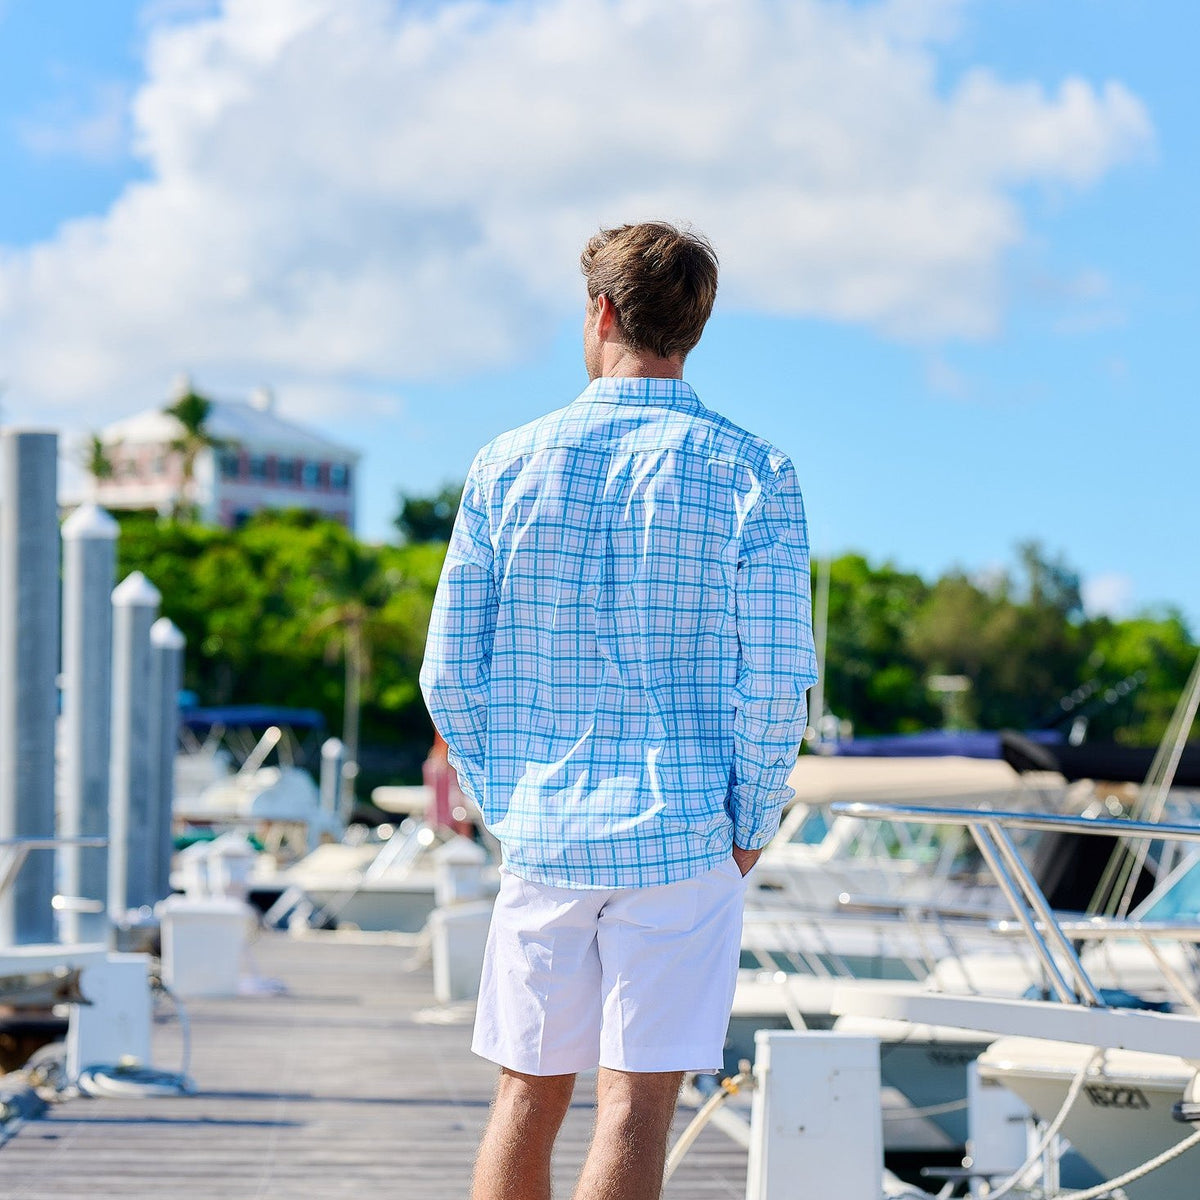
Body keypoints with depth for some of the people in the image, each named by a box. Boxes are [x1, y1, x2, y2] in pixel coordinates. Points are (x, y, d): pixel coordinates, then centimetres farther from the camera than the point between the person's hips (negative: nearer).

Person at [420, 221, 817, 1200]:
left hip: (542, 836, 2)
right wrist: (750, 829, 3)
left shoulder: (509, 466, 1)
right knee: (635, 1108, -2)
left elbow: (450, 672, 2)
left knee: (529, 1099, 13)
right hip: (684, 841, -2)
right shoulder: (751, 476, -5)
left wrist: (509, 807, 13)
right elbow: (778, 681, -9)